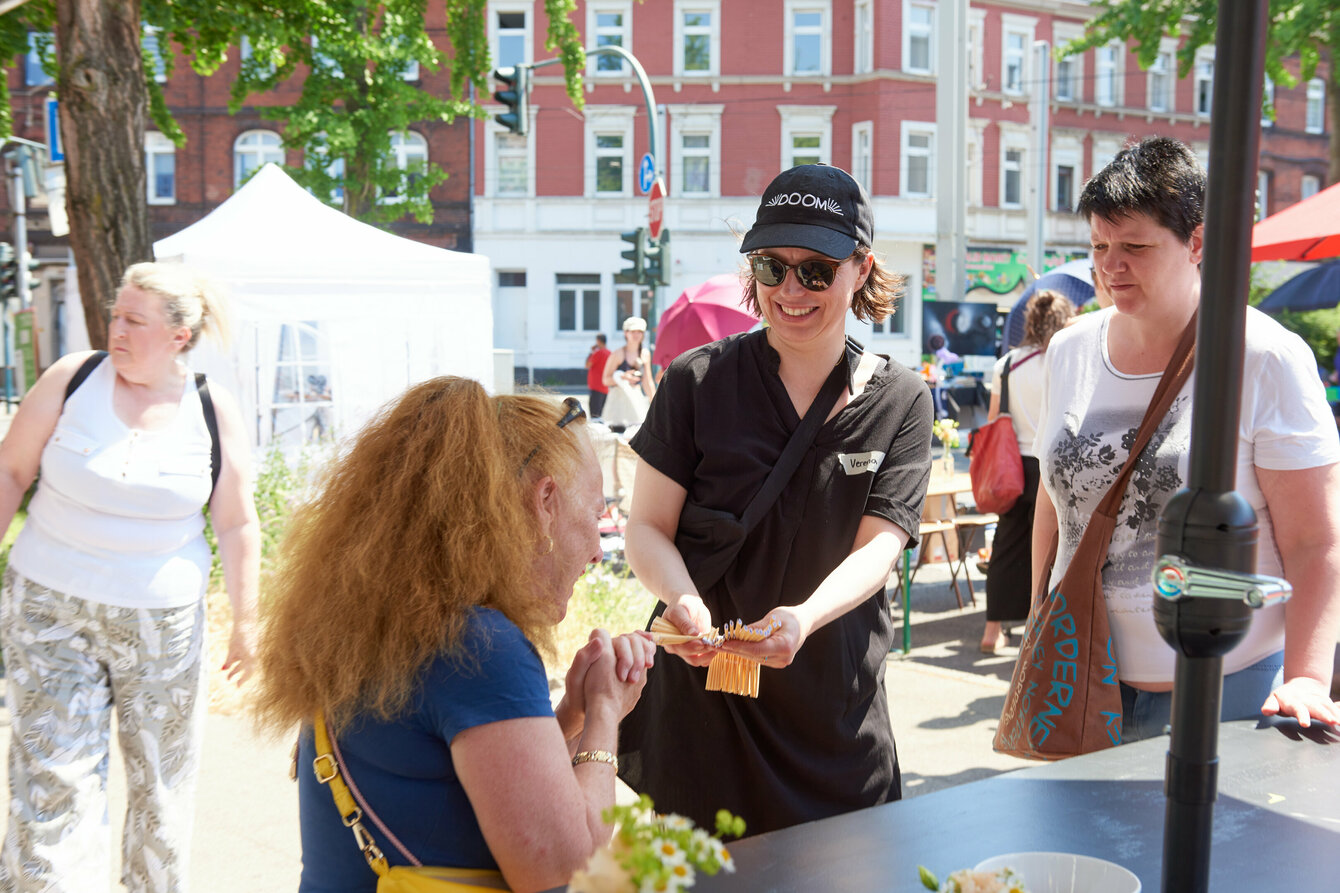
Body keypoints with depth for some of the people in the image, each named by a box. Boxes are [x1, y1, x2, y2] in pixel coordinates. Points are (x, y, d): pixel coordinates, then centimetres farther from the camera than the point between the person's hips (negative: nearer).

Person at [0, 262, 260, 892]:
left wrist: (245, 622, 1)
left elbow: (237, 524, 0)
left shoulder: (215, 412, -6)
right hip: (51, 610, 0)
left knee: (161, 775, 13)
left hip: (162, 622, 1)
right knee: (51, 775, -2)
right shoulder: (70, 379, -6)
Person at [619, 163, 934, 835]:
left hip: (837, 707, 2)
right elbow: (647, 526, -3)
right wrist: (683, 600, -25)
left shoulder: (900, 400, 1)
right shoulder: (698, 381, -3)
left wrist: (804, 617, -28)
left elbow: (880, 543, -8)